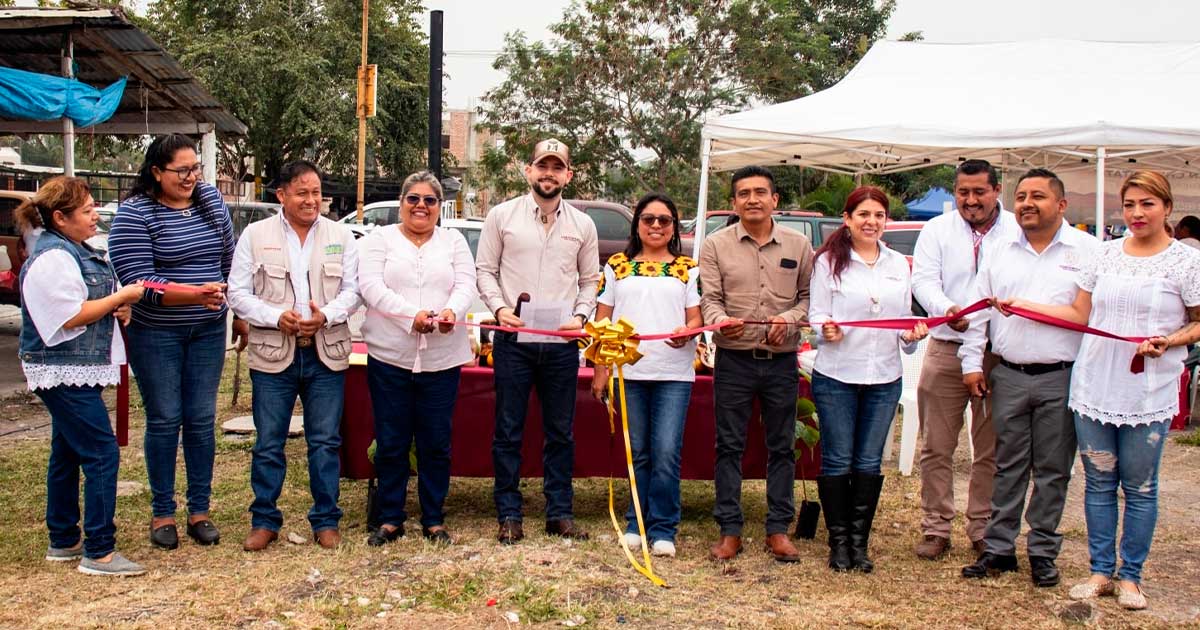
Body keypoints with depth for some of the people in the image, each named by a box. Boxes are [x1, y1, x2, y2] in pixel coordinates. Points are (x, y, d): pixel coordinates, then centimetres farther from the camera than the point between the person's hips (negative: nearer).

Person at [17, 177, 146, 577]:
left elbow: (90, 301, 26)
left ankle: (63, 542, 26)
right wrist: (122, 296, -13)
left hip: (77, 370, 11)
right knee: (102, 454, -10)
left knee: (67, 455, 16)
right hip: (65, 373, -11)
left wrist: (118, 309, 5)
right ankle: (99, 552, -5)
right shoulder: (52, 258, -17)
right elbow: (72, 316, -21)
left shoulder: (76, 251, 16)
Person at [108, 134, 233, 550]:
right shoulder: (134, 214, -11)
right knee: (164, 421, 4)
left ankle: (199, 511, 18)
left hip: (208, 332, 4)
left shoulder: (211, 200, 4)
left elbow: (229, 260, 14)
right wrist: (196, 293, -28)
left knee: (202, 420, 8)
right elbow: (139, 282, -18)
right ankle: (162, 513, 18)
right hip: (156, 335, -4)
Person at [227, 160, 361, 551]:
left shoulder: (340, 236, 7)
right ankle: (264, 520, 19)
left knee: (326, 442, 6)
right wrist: (277, 317, -15)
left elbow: (353, 290, 4)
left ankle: (325, 520, 17)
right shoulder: (256, 235, 3)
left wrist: (326, 316, -15)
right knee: (268, 443, 6)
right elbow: (238, 292, 0)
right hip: (273, 354, -1)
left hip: (326, 354, 1)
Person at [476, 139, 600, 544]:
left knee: (561, 431, 9)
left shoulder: (582, 224, 9)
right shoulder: (502, 215, 2)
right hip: (513, 339, -2)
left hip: (562, 342, 2)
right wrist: (499, 307, -11)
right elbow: (485, 269, 4)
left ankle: (560, 513, 20)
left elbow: (590, 280, 13)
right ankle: (509, 514, 14)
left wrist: (580, 316, -4)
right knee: (508, 431, 3)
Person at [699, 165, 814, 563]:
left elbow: (808, 296, 7)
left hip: (782, 360, 1)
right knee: (729, 446, 4)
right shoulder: (716, 246, 2)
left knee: (781, 447, 8)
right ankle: (730, 530, 13)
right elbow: (709, 298, -3)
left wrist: (789, 319, -13)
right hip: (734, 360, -1)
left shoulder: (798, 245, 6)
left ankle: (778, 529, 19)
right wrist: (722, 320, -24)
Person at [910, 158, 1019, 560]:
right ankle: (936, 527, 16)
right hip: (947, 350, 1)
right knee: (937, 447, 5)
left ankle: (984, 529, 21)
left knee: (992, 450, 8)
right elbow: (924, 280, -4)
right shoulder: (937, 230, 7)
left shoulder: (1019, 231, 4)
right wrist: (947, 310, -25)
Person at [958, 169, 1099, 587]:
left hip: (1061, 379, -3)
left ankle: (1043, 553, 18)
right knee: (1008, 468, 9)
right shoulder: (1001, 255, 11)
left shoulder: (1087, 251, 0)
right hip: (1008, 377, 3)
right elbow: (979, 313, 11)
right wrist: (972, 363, 5)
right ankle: (999, 549, 17)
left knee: (1052, 470, 6)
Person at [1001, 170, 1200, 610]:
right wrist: (1024, 306, 3)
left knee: (1140, 487, 5)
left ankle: (1131, 575, 19)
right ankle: (1101, 571, 21)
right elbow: (1080, 314, 10)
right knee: (1098, 481, 9)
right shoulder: (1106, 254, 8)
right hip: (1094, 387, 3)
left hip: (1149, 394, -3)